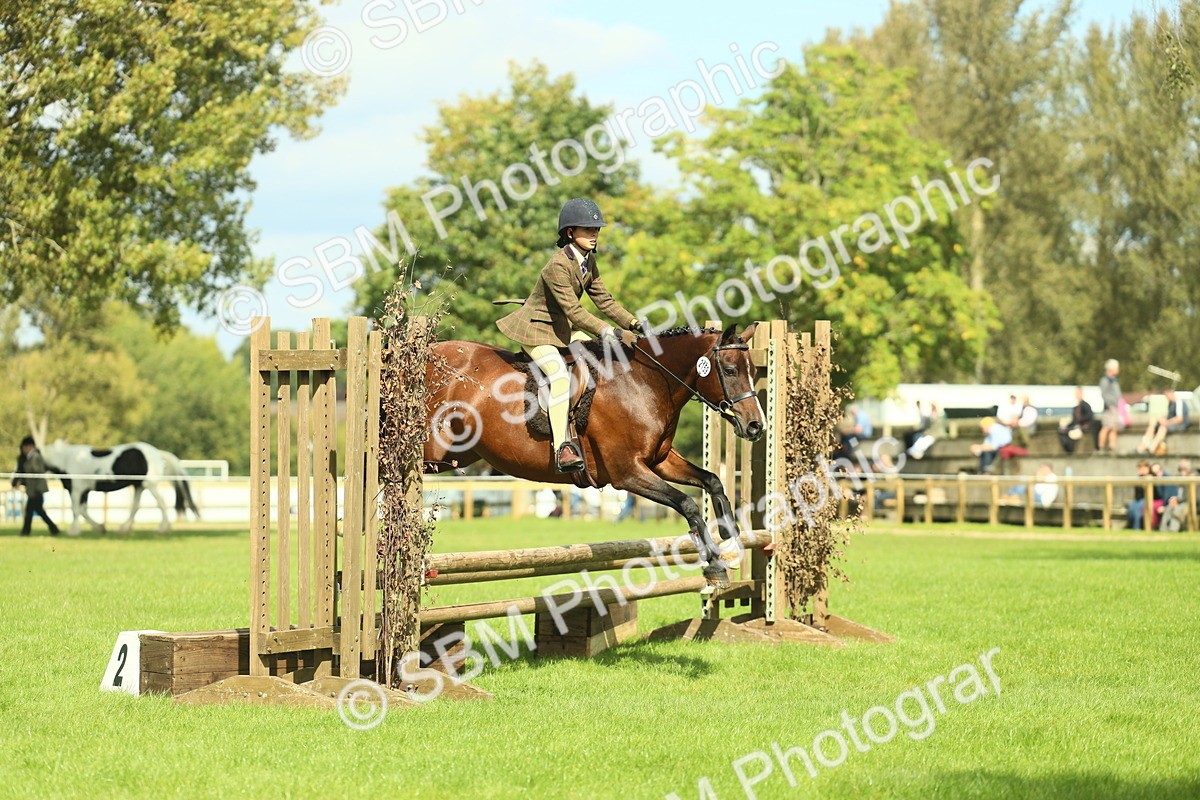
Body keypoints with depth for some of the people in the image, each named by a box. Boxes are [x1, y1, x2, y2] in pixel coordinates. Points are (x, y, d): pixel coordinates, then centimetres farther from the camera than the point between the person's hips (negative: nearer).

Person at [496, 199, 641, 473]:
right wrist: (613, 333, -35)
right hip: (536, 329, -10)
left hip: (563, 329, 10)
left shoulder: (588, 260, 2)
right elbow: (574, 311, -30)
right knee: (560, 376, -30)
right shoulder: (558, 265, -26)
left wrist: (634, 324, -4)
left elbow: (603, 299, 8)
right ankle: (562, 449, -35)